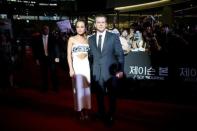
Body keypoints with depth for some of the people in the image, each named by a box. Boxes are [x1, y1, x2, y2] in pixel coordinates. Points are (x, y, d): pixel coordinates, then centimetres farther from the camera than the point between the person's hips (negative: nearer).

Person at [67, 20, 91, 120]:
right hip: (77, 65, -3)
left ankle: (86, 110, 18)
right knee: (78, 88, -2)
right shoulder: (72, 39, 1)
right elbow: (69, 55, -3)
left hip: (86, 65, 3)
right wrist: (71, 69, -11)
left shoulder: (87, 39, 9)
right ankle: (80, 111, 9)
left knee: (87, 88, 6)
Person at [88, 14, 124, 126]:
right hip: (96, 73, 2)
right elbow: (91, 56, 12)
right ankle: (102, 116, 27)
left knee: (112, 96, 6)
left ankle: (111, 117, 24)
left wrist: (120, 70, -10)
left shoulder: (114, 37, 1)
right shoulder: (91, 39, 10)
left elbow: (120, 54, -2)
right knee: (99, 96, 10)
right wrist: (90, 71, 7)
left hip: (111, 72, -2)